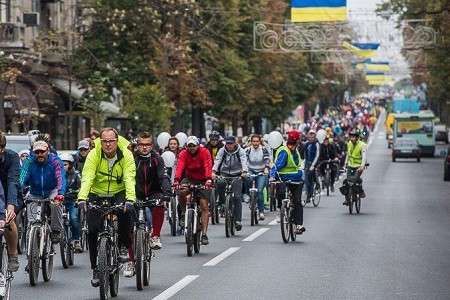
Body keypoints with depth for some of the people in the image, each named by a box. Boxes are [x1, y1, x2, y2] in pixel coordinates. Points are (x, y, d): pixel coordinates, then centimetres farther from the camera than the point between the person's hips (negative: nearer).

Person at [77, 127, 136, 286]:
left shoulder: (126, 155, -17)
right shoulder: (94, 155, -17)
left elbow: (129, 179, -28)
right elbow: (87, 178, -28)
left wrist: (130, 199, -45)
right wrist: (82, 198, -44)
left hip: (119, 193, -1)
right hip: (97, 194, 1)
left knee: (126, 211, -33)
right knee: (92, 230, -12)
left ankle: (124, 247, -10)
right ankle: (96, 268, 3)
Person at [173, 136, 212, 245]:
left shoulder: (205, 152, -17)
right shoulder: (183, 154, -13)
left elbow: (208, 167, -29)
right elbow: (180, 167, -26)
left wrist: (208, 180, -46)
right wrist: (176, 180, -44)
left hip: (203, 180, -1)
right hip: (189, 178, 1)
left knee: (204, 206, -11)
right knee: (182, 191, -32)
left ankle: (204, 233, -8)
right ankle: (183, 213, -7)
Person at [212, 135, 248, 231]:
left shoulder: (240, 151, -3)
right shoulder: (222, 151, 0)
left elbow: (244, 162, -19)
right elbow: (217, 161, -14)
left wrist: (244, 172, -40)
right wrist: (213, 172, -34)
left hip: (237, 175, -1)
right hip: (224, 174, 1)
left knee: (237, 197, -10)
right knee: (220, 183, -34)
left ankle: (238, 220, -7)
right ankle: (222, 202, -13)